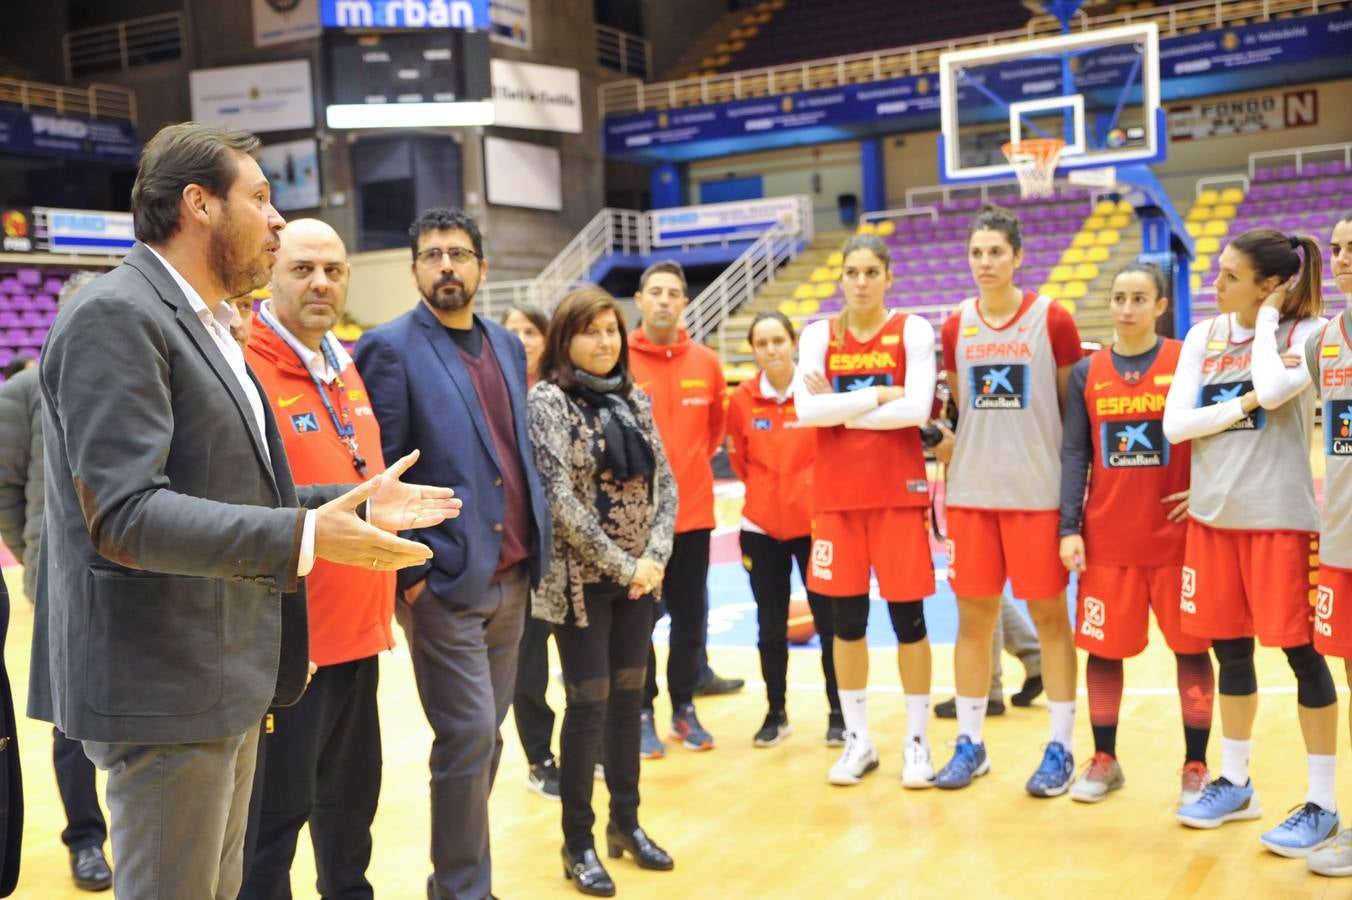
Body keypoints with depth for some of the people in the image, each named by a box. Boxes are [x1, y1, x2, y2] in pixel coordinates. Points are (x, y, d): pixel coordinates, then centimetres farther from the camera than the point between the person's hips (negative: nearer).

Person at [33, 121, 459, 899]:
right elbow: (124, 514, -25)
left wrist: (357, 504, 10)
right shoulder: (117, 317, -16)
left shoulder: (206, 327, 16)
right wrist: (304, 537, -32)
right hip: (166, 686, -10)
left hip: (228, 677, 10)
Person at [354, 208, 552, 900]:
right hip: (444, 582, -7)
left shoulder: (508, 345, 12)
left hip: (513, 577, 7)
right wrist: (409, 572, -14)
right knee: (469, 739, -3)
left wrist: (535, 545, 11)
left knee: (483, 736, 14)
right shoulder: (391, 347, -8)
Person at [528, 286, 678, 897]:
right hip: (582, 579, -5)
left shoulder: (634, 400, 9)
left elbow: (664, 484, 7)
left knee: (628, 698, 12)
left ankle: (626, 824, 26)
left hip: (639, 576, 5)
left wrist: (653, 558, -7)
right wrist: (621, 565, -14)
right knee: (589, 705, -1)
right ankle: (578, 844, 12)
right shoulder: (547, 402, -9)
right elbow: (558, 499, -16)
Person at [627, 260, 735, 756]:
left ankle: (684, 708, 25)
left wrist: (691, 463, 10)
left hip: (693, 510, 3)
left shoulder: (707, 363, 4)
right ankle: (643, 713, 17)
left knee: (691, 617, 11)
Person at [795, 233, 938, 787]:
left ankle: (917, 741, 16)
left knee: (908, 617, 2)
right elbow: (806, 410, -9)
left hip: (899, 491, -2)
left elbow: (917, 408, -14)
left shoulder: (912, 330, 0)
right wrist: (880, 394, -12)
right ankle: (857, 739, 22)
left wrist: (839, 406, -10)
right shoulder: (819, 335, 5)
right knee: (846, 621, 8)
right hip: (837, 493, 2)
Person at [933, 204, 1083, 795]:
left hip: (1038, 494, -3)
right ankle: (969, 743, 19)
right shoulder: (955, 328, 7)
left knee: (1049, 616, 3)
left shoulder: (1053, 321, -4)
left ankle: (1060, 748, 15)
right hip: (971, 494, 4)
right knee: (972, 616, 8)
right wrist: (945, 442, 3)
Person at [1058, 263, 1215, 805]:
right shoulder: (1087, 372, 4)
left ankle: (1195, 766, 19)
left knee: (1190, 647, 5)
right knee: (1103, 649, 8)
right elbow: (1073, 455, 4)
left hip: (1176, 535, -2)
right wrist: (1069, 528, -2)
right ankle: (1104, 759, 24)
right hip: (1105, 539, 2)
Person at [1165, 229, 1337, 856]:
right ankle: (1235, 783, 28)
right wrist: (1245, 403, -13)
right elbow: (1174, 424, -2)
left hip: (1282, 516, -5)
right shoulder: (1202, 337, 6)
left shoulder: (1306, 333, -6)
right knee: (1229, 650, 13)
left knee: (1301, 652, 1)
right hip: (1213, 515, 5)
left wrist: (1267, 320, -12)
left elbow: (1273, 387, -26)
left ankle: (1322, 803, 13)